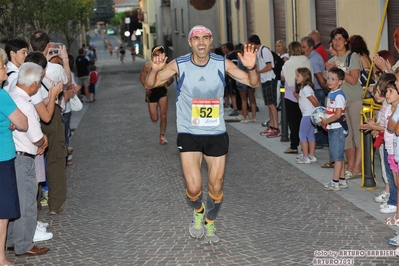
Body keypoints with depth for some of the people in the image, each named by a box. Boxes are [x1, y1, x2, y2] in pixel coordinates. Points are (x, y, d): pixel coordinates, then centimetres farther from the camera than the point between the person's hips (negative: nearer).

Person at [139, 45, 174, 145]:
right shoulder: (148, 66, -11)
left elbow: (171, 79, 2)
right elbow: (142, 77, 2)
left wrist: (169, 81, -21)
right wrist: (146, 86, -14)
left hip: (163, 90, 1)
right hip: (152, 91, -1)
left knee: (163, 116, -2)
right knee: (154, 119, 3)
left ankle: (162, 136, 16)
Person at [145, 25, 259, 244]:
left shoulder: (222, 64, -6)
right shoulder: (179, 65, -9)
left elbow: (253, 83, -4)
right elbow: (150, 85, -6)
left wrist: (251, 68, -26)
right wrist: (155, 70, -29)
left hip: (217, 134, 2)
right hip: (189, 134, -1)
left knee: (216, 187, 7)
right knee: (194, 188, -10)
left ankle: (210, 223, 36)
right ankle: (198, 212, 27)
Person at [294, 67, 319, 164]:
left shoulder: (305, 88, -18)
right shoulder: (302, 88, 13)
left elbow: (314, 101, -18)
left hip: (307, 115, -10)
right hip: (310, 115, 10)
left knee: (302, 135, -3)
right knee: (310, 135, 13)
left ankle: (305, 157, -1)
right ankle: (311, 156, 18)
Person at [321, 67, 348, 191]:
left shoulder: (339, 96, -18)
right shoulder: (330, 94, 11)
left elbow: (338, 115, -22)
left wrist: (325, 121, -12)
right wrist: (323, 120, 6)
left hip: (338, 128, -10)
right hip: (332, 128, 10)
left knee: (337, 156, -3)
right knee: (339, 156, 15)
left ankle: (335, 182, 2)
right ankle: (342, 180, 24)